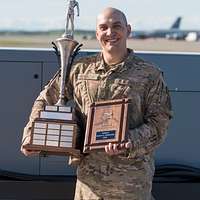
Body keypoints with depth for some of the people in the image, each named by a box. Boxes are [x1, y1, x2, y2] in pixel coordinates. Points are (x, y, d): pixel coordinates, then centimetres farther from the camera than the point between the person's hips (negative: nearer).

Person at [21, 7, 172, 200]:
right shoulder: (80, 69, 6)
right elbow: (45, 100, 16)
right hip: (89, 174, 2)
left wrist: (129, 143, -21)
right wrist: (31, 136, 5)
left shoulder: (149, 74, -2)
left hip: (132, 177, -2)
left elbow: (159, 123, -5)